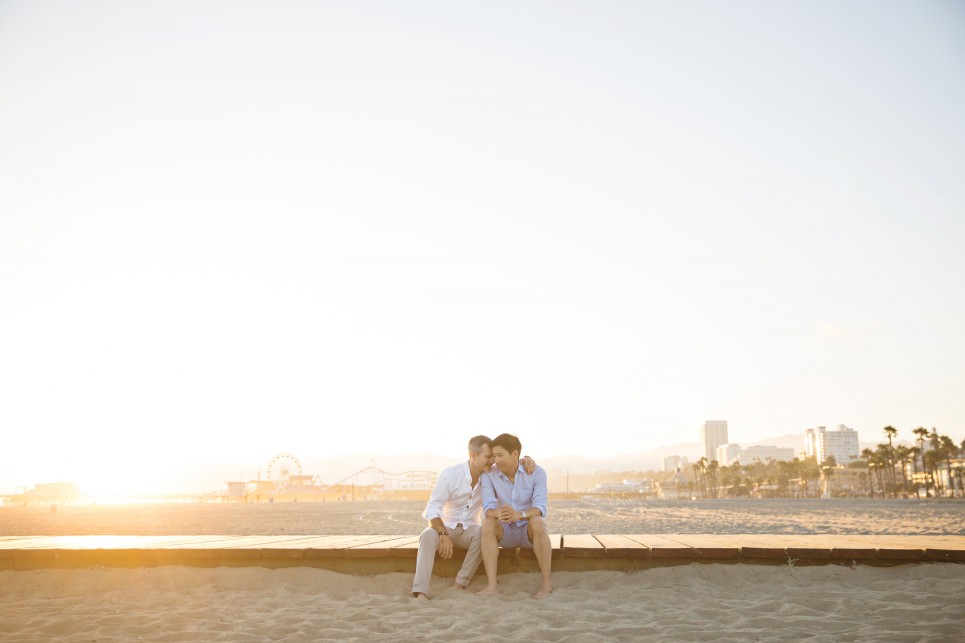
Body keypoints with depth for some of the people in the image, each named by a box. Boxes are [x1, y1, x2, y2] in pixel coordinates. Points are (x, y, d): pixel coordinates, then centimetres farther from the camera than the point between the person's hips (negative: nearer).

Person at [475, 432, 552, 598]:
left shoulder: (537, 472, -17)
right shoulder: (489, 475, -12)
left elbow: (540, 508, -27)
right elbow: (487, 509, -21)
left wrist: (519, 515, -48)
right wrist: (499, 513, -46)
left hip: (530, 530, -2)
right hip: (506, 532, 2)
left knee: (537, 522, -37)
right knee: (487, 523, -30)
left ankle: (546, 582, -25)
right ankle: (491, 585, -32)